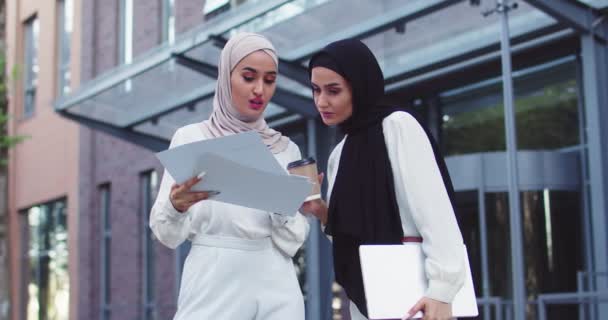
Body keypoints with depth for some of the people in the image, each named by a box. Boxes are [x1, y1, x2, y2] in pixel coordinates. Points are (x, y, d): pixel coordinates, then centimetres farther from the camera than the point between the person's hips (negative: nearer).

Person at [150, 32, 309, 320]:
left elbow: (292, 242, 2)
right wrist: (176, 206, -21)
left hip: (274, 287, 2)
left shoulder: (286, 149, 8)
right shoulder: (190, 138, 1)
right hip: (212, 284, -2)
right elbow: (168, 235, -1)